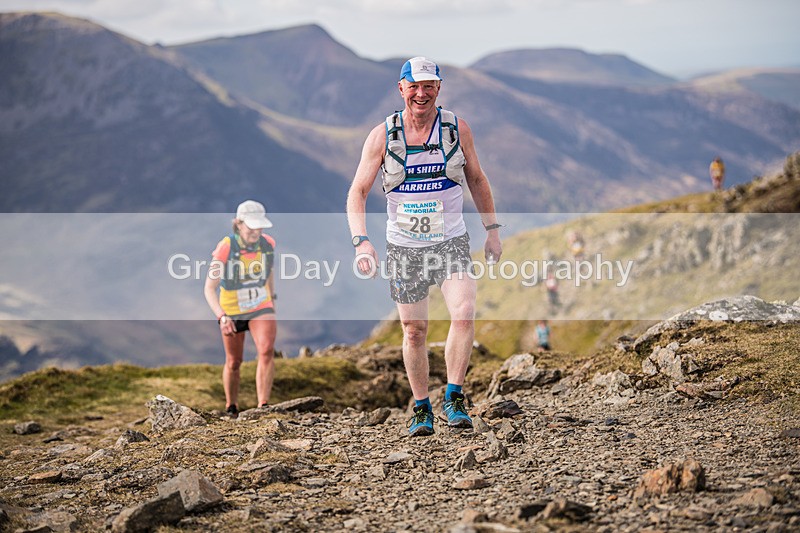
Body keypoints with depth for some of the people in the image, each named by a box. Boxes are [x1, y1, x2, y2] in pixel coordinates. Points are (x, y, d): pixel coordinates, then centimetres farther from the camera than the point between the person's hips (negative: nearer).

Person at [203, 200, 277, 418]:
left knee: (267, 351, -22)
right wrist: (221, 316, -39)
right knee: (233, 362, 13)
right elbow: (209, 288, -26)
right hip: (232, 311, -2)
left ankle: (263, 407, -24)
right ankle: (231, 408, 36)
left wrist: (272, 298, 21)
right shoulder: (225, 248, -25)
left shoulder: (267, 243, -12)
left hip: (261, 308, 2)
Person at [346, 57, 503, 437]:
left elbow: (476, 179, 12)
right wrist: (361, 242, -17)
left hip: (452, 242, 0)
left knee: (464, 314, -21)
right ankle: (421, 409, 21)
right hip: (404, 247, 0)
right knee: (414, 331, 5)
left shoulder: (457, 128, -2)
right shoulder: (382, 136, -6)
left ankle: (454, 397, -8)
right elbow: (357, 192, -4)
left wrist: (492, 229, 10)